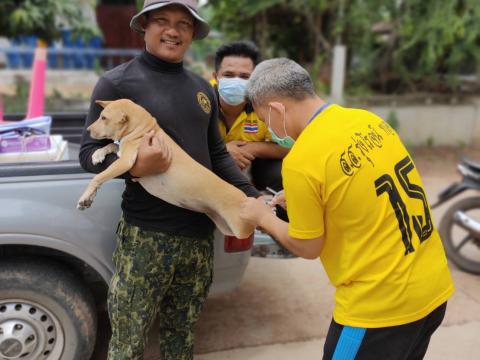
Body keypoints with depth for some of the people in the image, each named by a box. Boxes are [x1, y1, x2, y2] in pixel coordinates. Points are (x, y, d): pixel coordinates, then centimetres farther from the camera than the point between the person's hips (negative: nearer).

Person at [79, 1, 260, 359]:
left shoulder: (203, 88, 11)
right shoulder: (117, 82, -6)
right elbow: (89, 152, -7)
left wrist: (253, 198, 6)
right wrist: (134, 167, -26)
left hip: (200, 233, 5)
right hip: (146, 234, -5)